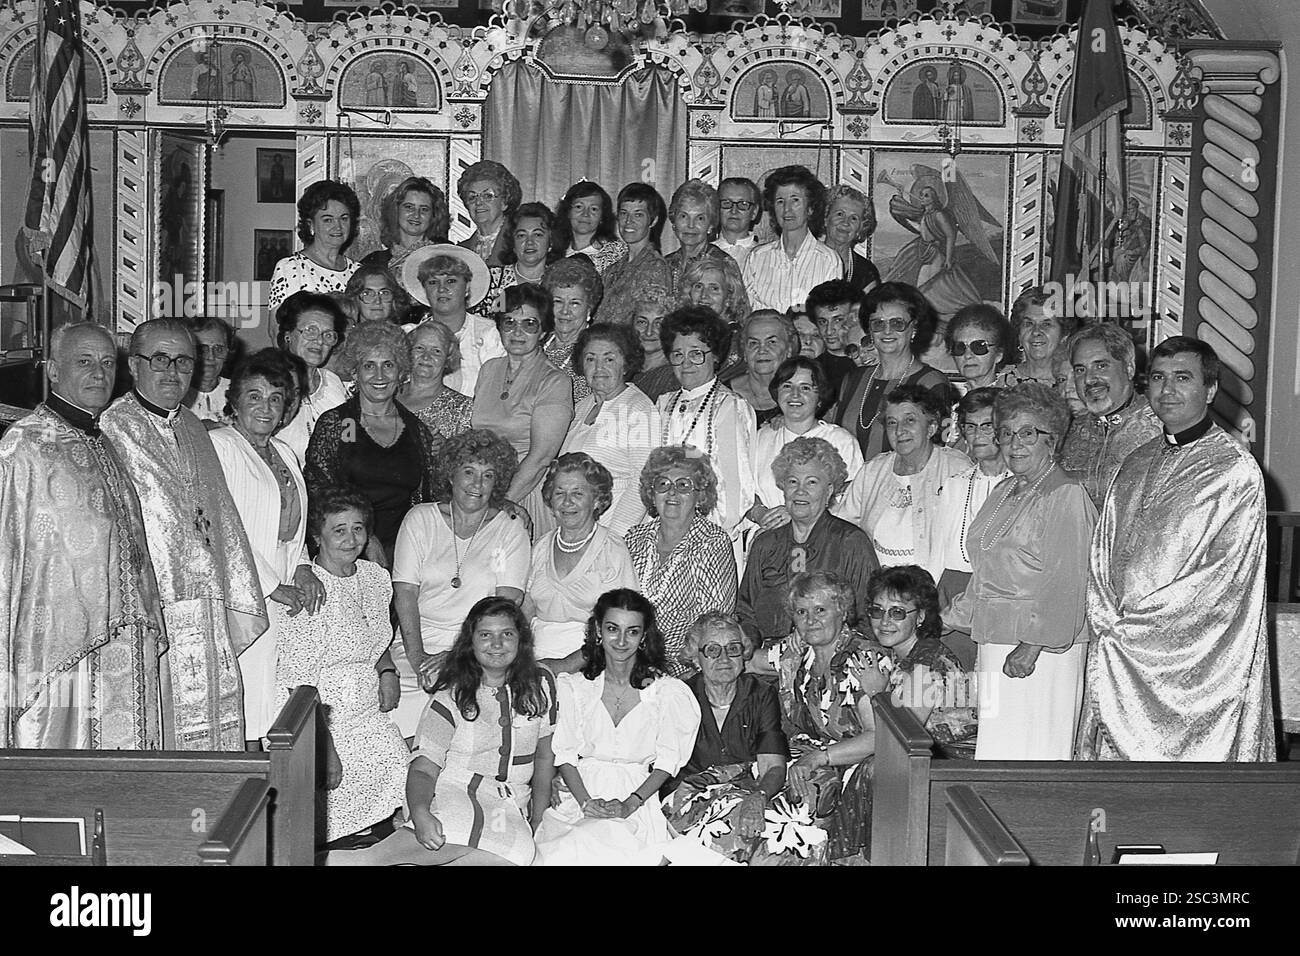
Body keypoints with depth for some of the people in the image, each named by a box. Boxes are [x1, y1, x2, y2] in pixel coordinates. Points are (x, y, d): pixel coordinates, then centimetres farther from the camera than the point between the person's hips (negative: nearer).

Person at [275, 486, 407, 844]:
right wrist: (325, 749, -21)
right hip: (322, 718, -6)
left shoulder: (375, 576, 7)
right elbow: (301, 682, -17)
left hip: (370, 713, 7)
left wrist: (387, 670, 3)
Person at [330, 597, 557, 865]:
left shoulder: (540, 685, 11)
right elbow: (423, 769, -6)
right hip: (450, 794, -3)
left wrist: (536, 821, 5)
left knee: (520, 847, -37)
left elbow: (544, 758, 17)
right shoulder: (451, 698, 2)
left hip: (510, 808, 3)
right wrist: (420, 813, -28)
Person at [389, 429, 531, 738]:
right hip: (419, 639, 1)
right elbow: (405, 592, 1)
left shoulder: (510, 529, 6)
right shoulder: (419, 519, 9)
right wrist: (416, 655, -13)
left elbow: (507, 604, -4)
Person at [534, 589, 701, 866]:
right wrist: (585, 801, -12)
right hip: (578, 794, 1)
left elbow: (667, 762, 2)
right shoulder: (574, 687, 11)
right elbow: (564, 753, 5)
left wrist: (630, 804, -13)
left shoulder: (667, 691, 5)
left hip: (639, 803, -1)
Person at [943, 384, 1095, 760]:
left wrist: (1032, 646, -21)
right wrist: (953, 617, 21)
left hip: (1039, 652, -8)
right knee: (996, 755, 8)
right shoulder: (1004, 492, 16)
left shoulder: (1065, 495, -11)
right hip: (993, 643, 8)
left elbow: (1064, 584, -17)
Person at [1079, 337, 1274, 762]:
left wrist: (1126, 630, -13)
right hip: (1121, 655, 6)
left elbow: (1221, 578, -14)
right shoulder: (1137, 464, 13)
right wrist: (1108, 626, -4)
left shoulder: (1236, 470, -7)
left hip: (1195, 663, -5)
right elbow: (1103, 556, 13)